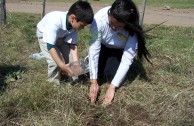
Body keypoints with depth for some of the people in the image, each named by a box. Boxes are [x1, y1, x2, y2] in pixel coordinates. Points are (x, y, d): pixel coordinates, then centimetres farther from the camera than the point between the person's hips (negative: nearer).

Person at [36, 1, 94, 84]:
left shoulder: (74, 25, -25)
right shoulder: (55, 22, -44)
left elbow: (73, 44, -15)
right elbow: (50, 46, -42)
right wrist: (62, 66, -44)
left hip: (61, 36, 5)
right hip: (44, 34, -5)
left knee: (71, 60, -7)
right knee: (55, 62, -20)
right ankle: (54, 83, 3)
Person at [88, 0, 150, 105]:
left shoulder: (132, 29, -36)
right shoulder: (99, 18, -38)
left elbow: (127, 59, -32)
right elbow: (93, 49, -31)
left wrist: (112, 87, -34)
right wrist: (94, 82, -31)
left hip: (120, 50, 0)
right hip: (102, 46, 1)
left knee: (110, 76, -15)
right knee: (98, 74, -13)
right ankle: (90, 62, 21)